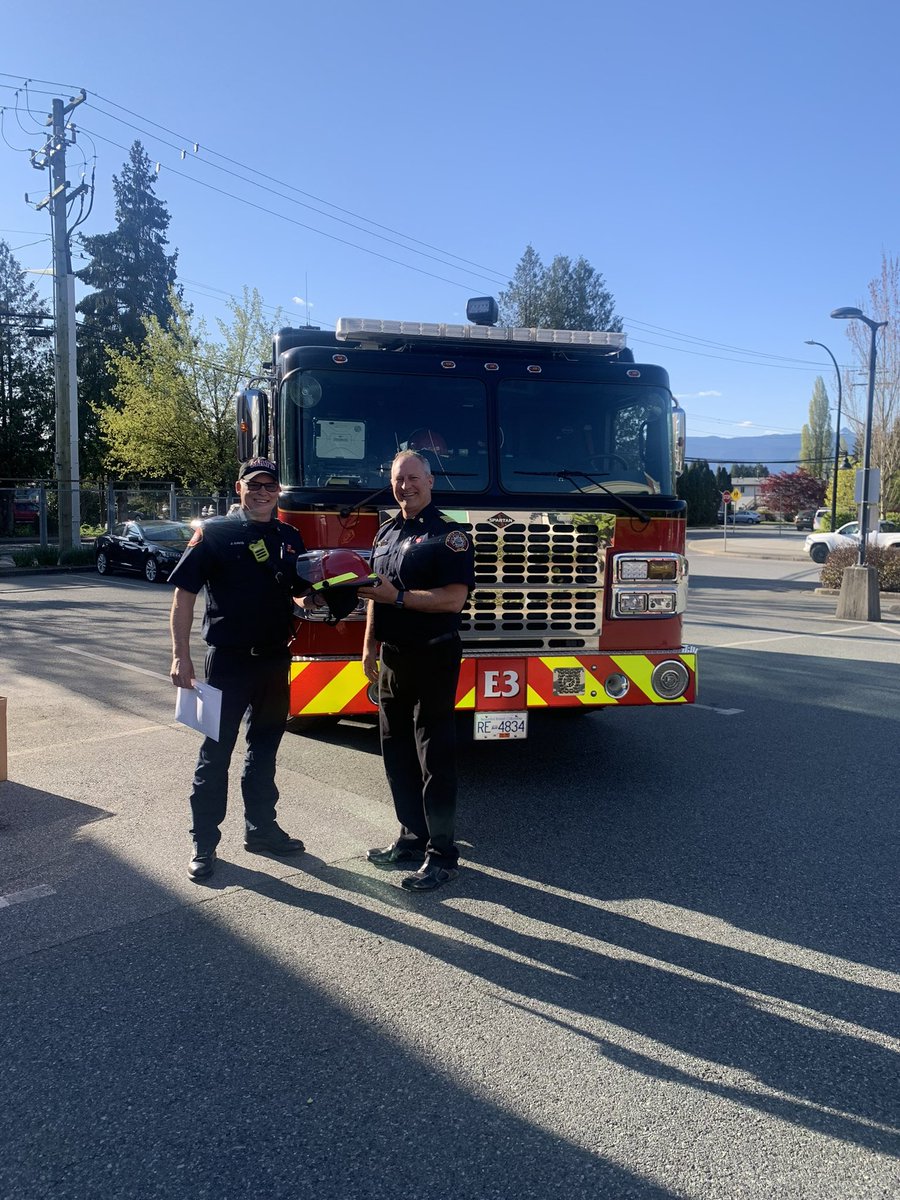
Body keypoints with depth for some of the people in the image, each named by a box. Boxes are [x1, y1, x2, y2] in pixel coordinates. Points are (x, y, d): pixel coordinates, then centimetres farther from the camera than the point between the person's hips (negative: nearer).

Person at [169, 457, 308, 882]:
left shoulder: (290, 537, 9)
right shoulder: (214, 533, -6)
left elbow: (300, 594, 17)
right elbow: (184, 594, -9)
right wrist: (181, 655, -15)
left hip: (276, 658, 5)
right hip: (229, 659, -5)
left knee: (265, 746, 16)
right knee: (216, 750, 2)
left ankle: (261, 828, 30)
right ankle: (204, 842, 14)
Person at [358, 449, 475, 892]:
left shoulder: (448, 534, -9)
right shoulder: (386, 534, 14)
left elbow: (453, 598, -18)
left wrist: (399, 596, -21)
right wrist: (370, 646, 15)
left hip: (433, 659, -7)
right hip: (393, 658, 8)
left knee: (434, 757, -3)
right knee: (397, 754, 13)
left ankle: (441, 855, 5)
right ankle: (412, 838, 26)